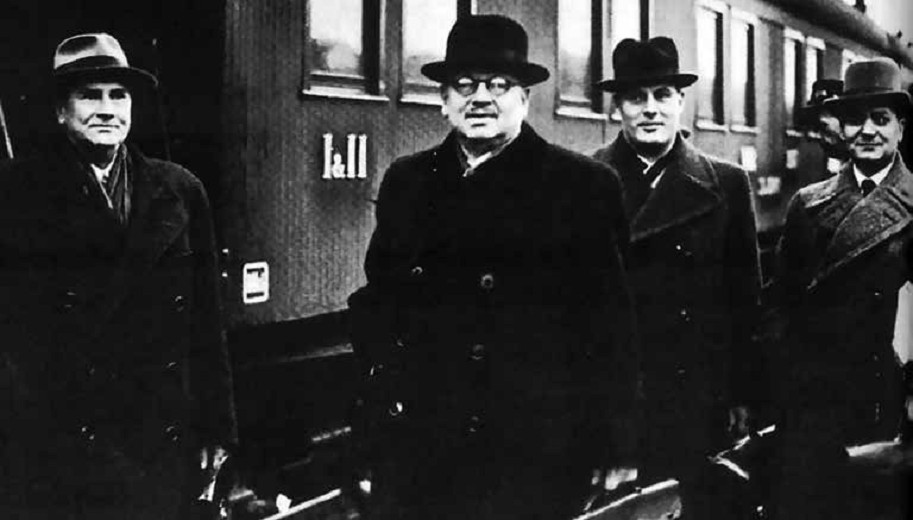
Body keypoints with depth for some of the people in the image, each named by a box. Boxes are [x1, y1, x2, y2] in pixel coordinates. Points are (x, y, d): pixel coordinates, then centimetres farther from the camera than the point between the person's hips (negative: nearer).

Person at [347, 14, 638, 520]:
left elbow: (612, 326, -3)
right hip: (418, 455, 4)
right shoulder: (407, 182, 9)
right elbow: (377, 298, 16)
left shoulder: (583, 186, -3)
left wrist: (617, 451, -4)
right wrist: (383, 368, 0)